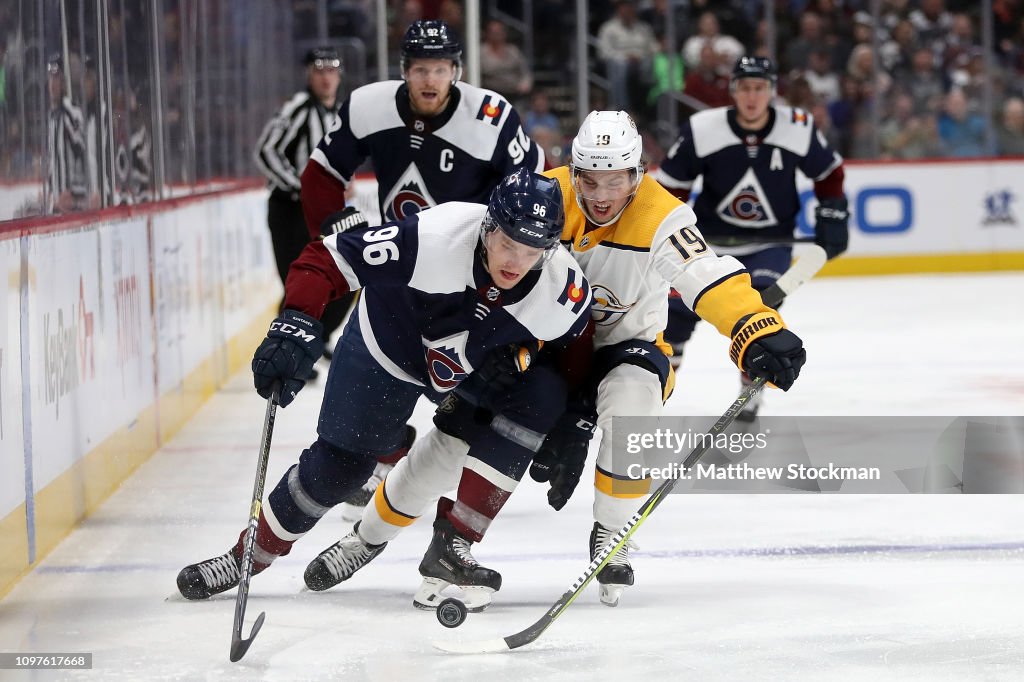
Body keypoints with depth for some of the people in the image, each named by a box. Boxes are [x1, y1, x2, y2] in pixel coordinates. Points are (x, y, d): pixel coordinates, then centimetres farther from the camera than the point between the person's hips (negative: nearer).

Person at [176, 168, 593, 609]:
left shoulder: (565, 290, -29)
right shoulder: (432, 239, -40)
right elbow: (326, 260, -32)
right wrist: (296, 326, -44)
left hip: (478, 362, 3)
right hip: (389, 344, -2)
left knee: (540, 399, -23)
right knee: (340, 462, -2)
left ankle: (452, 543, -13)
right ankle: (251, 553, 24)